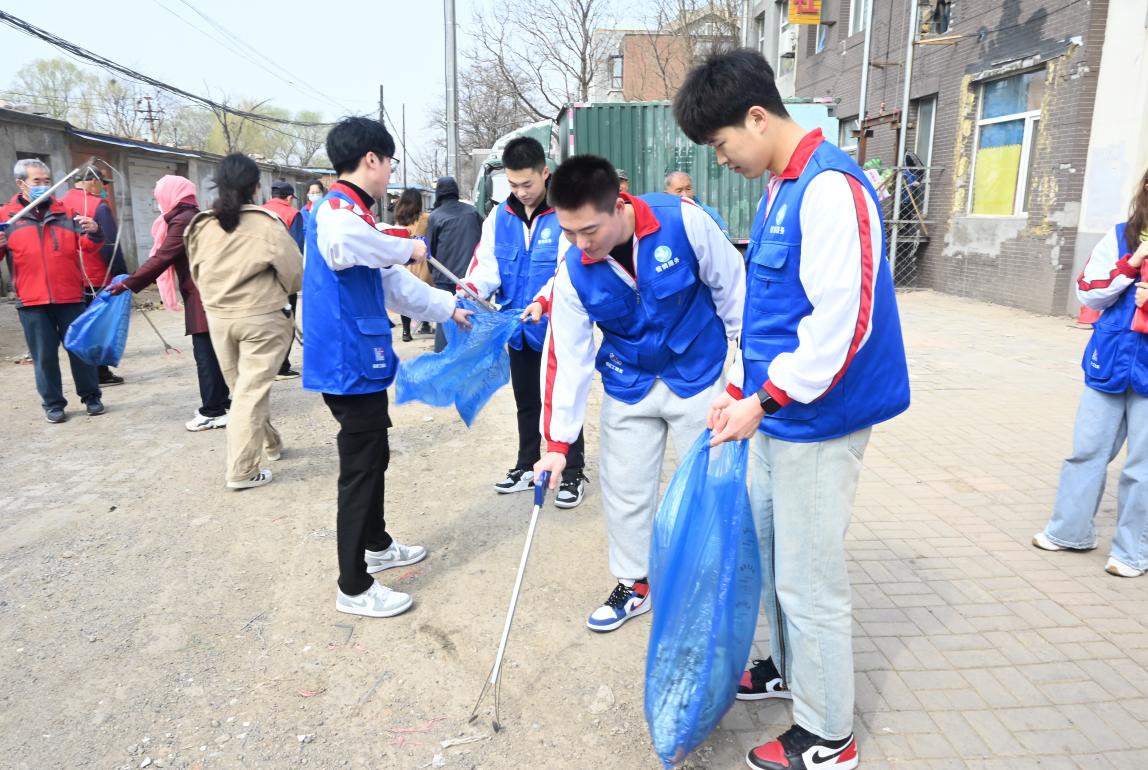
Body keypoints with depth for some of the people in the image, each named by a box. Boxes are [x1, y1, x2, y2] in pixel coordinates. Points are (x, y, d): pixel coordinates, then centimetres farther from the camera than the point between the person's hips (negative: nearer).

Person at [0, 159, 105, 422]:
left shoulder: (66, 212, 10)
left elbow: (85, 244, 5)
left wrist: (93, 232, -17)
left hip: (70, 297, 1)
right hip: (32, 301, -1)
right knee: (44, 355, 5)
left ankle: (91, 397, 16)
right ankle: (53, 403, 15)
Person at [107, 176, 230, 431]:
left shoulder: (182, 221, -11)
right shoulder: (195, 217, 18)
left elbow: (161, 258, -17)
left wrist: (128, 284, -14)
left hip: (201, 296, -10)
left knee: (206, 353, -6)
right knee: (214, 351, 14)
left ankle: (213, 411, -3)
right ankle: (220, 402, 21)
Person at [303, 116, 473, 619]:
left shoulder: (352, 212, 17)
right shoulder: (338, 210, -16)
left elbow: (392, 283, 25)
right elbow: (339, 243, -43)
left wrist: (447, 308, 31)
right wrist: (407, 249, -26)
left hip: (362, 363, 10)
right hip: (350, 365, -10)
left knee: (373, 458, 22)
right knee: (361, 468, -2)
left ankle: (376, 546, 41)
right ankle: (354, 588, 11)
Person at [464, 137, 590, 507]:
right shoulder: (499, 218, 3)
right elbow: (486, 265, -2)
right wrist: (469, 292, -22)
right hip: (519, 330, 5)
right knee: (526, 402, 19)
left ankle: (573, 473, 20)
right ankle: (527, 465, 35)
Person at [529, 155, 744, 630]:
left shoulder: (683, 220, -24)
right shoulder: (573, 270, -17)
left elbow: (731, 287, -10)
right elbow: (568, 357, -13)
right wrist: (558, 443, -12)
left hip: (698, 377, -2)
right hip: (628, 388, 2)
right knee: (625, 492, 8)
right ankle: (635, 585, 30)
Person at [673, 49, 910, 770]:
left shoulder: (831, 188, -18)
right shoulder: (778, 190, 12)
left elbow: (842, 321, -24)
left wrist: (764, 399, -18)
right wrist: (739, 390, 14)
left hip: (818, 421, -9)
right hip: (776, 414, 9)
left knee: (811, 582, 3)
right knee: (773, 553, 22)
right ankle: (791, 668, 44)